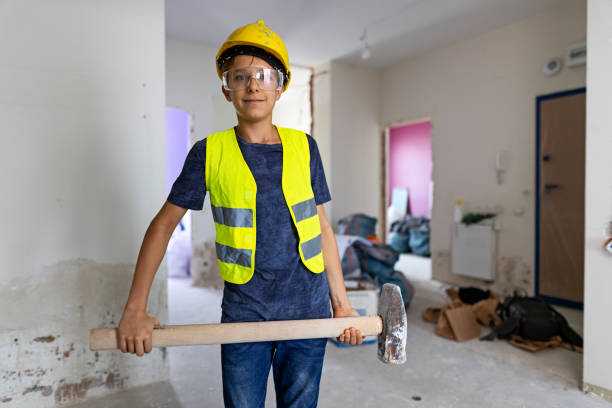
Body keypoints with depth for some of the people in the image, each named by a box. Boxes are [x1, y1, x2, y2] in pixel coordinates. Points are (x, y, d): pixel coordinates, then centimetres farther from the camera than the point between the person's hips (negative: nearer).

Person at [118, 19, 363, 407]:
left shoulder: (304, 147, 1)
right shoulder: (210, 153, -3)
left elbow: (322, 227, 5)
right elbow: (163, 225, 1)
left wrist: (341, 302, 5)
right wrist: (135, 310, -5)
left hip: (307, 309, 2)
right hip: (243, 313, -1)